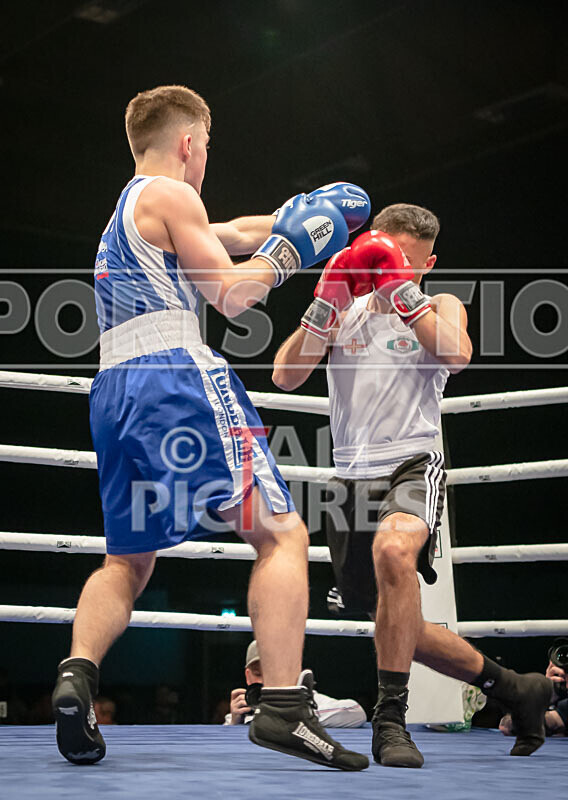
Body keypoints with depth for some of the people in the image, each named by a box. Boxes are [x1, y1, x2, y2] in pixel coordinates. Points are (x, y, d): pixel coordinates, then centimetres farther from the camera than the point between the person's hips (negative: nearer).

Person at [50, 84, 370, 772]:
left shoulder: (125, 209, 28)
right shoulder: (170, 196, 1)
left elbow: (234, 234, 39)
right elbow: (231, 294, -5)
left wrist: (300, 212, 44)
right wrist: (291, 244, 8)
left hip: (113, 390, 9)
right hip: (176, 377, -9)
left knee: (128, 558, 17)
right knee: (281, 534, -8)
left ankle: (77, 672, -8)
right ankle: (282, 708, -20)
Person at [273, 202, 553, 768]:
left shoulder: (440, 307, 8)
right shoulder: (342, 312, 14)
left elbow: (456, 355, -16)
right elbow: (285, 377, 0)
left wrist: (399, 287, -18)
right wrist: (326, 303, -10)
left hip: (413, 464, -4)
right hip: (352, 476, 5)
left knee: (393, 548, -38)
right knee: (400, 629, 9)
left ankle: (391, 720, -32)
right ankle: (512, 688, 30)